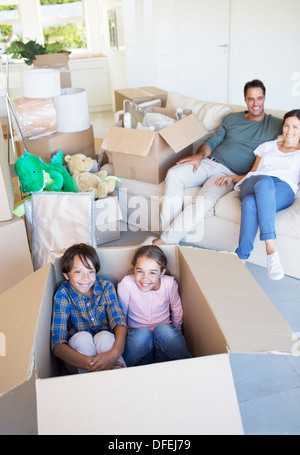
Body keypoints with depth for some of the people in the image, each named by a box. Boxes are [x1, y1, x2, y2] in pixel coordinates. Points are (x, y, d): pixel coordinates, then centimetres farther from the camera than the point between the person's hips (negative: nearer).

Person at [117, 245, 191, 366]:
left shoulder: (169, 283, -14)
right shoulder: (126, 284, -20)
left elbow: (177, 310, 5)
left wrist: (175, 335, 14)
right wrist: (124, 340, -3)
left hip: (163, 336, 2)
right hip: (137, 337, -1)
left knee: (163, 329, -31)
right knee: (142, 334, -33)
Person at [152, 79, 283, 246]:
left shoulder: (276, 125, 12)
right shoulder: (231, 119, 20)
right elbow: (212, 141, 17)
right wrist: (200, 155, -4)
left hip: (231, 174, -4)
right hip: (209, 162, 4)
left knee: (204, 201, -33)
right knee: (174, 174, -25)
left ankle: (166, 240, -24)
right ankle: (167, 230, -23)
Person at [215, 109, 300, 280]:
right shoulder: (268, 146, 34)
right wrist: (231, 177, 15)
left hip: (283, 189, -2)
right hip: (252, 184, 2)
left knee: (250, 202, -40)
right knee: (265, 181, -40)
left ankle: (241, 259, -45)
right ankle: (271, 249, -47)